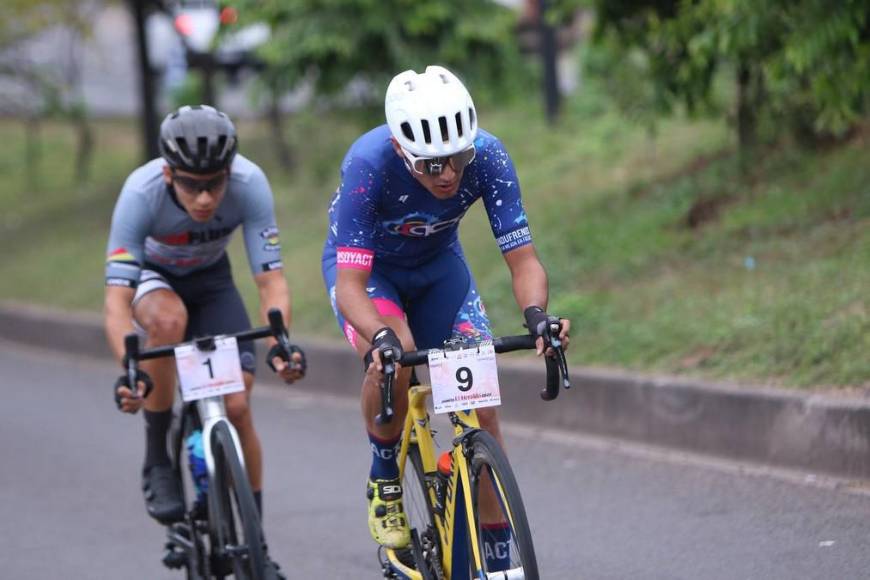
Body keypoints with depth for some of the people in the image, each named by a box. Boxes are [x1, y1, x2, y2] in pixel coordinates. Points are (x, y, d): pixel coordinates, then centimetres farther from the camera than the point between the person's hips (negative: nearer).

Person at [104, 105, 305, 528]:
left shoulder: (249, 184, -32)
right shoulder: (141, 193, -36)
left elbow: (271, 281, -30)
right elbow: (117, 301, -39)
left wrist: (280, 344, -49)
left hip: (210, 279, 2)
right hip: (150, 275, -2)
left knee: (237, 406, -13)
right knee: (169, 319, -38)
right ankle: (156, 462, -20)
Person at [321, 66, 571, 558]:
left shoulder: (488, 158, -30)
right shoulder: (370, 163, -37)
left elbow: (523, 259, -26)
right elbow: (350, 286, -38)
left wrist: (536, 314, -47)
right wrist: (382, 339, -58)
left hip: (438, 263, 3)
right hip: (364, 264, -3)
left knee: (481, 399, -11)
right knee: (395, 357, -33)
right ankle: (384, 481, -6)